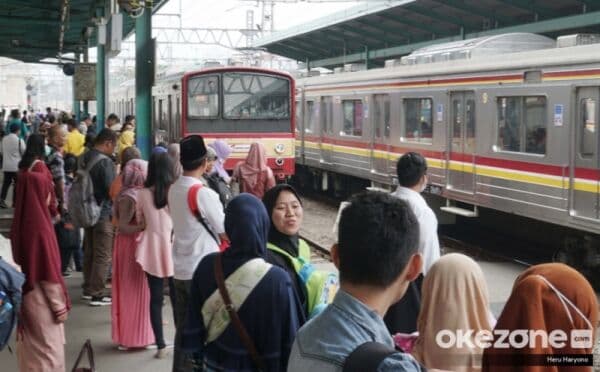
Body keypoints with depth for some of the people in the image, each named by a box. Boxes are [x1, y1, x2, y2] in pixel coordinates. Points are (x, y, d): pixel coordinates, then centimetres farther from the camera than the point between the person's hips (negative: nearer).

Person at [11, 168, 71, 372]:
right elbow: (49, 272, -20)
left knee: (30, 351, 17)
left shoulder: (19, 223, 1)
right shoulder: (39, 225, -22)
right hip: (41, 301, -8)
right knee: (48, 352, 4)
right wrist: (60, 305, -11)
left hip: (25, 297, 8)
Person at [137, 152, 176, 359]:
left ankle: (160, 345, 7)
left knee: (155, 298, 6)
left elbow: (141, 222, 8)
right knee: (177, 297, 10)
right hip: (174, 248, -1)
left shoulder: (143, 194, -3)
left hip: (153, 249, 1)